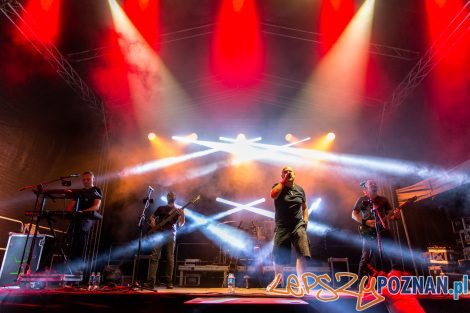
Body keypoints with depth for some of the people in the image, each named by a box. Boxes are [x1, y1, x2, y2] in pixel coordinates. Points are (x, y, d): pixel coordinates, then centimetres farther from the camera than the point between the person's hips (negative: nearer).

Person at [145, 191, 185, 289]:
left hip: (170, 235, -1)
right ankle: (151, 281, -10)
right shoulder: (161, 208, 17)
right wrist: (153, 223, 2)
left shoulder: (178, 211, 12)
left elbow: (181, 224, 2)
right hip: (158, 234, 1)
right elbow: (152, 217, 24)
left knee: (170, 258, -3)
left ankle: (169, 282, 2)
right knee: (154, 257, -9)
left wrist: (182, 215, -17)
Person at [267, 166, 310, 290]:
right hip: (282, 227, -1)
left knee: (303, 254, -13)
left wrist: (305, 219, 4)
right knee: (279, 257, 5)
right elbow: (273, 195, -23)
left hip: (298, 226, 2)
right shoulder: (278, 186, 1)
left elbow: (304, 207, 18)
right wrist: (283, 181, -16)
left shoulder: (300, 189, 9)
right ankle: (278, 278, 33)